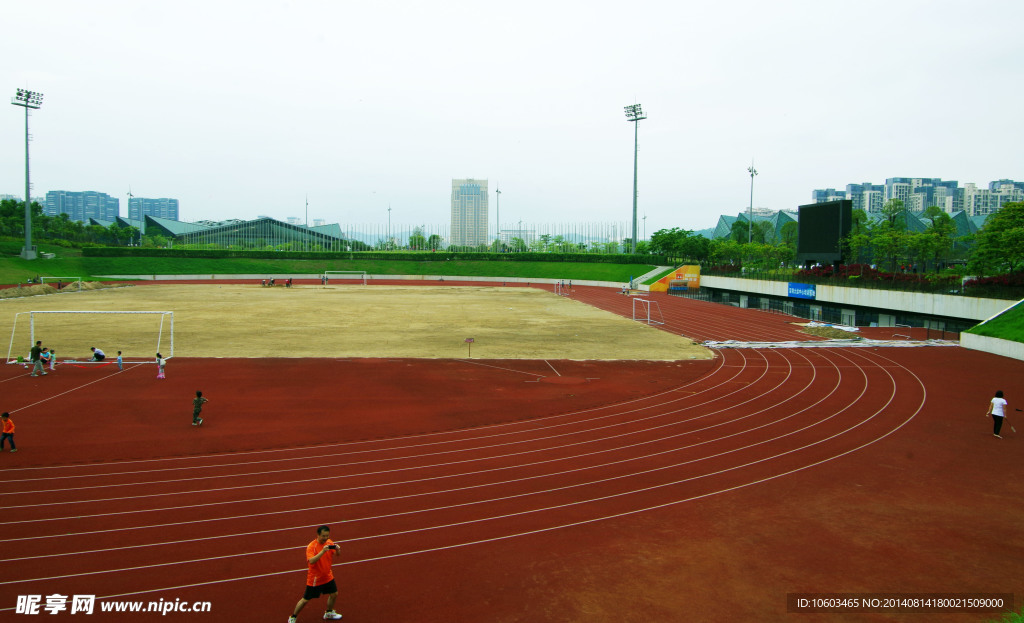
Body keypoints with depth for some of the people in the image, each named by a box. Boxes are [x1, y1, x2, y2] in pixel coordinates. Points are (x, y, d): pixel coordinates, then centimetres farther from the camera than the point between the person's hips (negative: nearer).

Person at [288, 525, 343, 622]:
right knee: (305, 600, 5)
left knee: (334, 594, 16)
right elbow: (311, 561, -38)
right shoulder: (311, 546, -25)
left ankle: (329, 613, 41)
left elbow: (336, 555, 1)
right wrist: (323, 551, -47)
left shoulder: (329, 542, -6)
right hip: (314, 579, -6)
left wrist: (337, 549, -22)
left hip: (327, 576, 6)